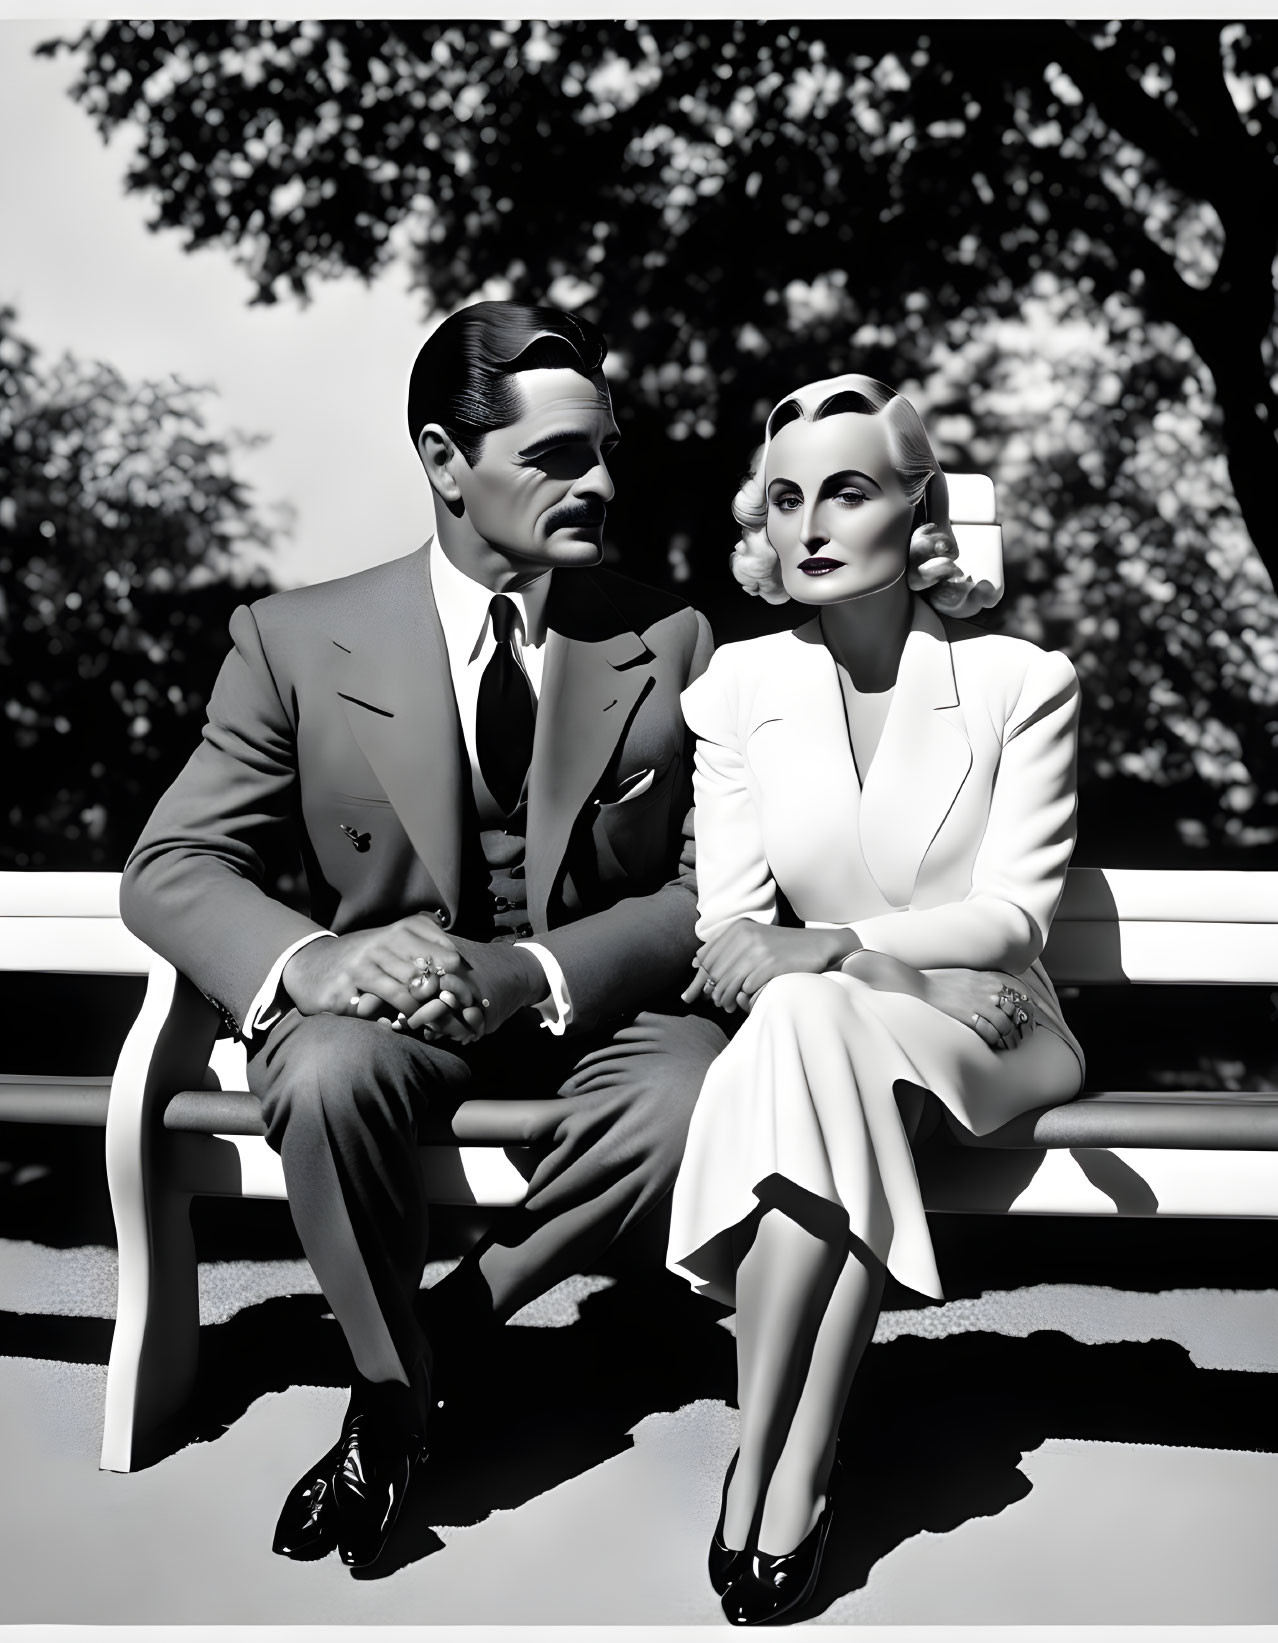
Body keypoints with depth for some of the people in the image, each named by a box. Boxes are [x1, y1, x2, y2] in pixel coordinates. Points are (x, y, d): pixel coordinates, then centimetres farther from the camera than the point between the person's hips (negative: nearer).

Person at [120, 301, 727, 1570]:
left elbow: (714, 890, -4)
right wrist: (312, 957, -27)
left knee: (692, 1096, -32)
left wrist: (534, 970, -23)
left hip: (595, 1009, 1)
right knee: (330, 1074, -34)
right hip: (383, 1006, 0)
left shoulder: (671, 644, -1)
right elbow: (171, 868, -4)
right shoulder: (298, 640, -4)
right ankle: (389, 1389, -8)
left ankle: (446, 1319, -8)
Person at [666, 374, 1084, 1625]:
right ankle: (799, 1475, -26)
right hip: (816, 1036, 2)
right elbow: (729, 930, -2)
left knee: (811, 1028, -34)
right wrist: (903, 972, -19)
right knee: (807, 1024, -35)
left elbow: (1011, 917, -9)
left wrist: (830, 949, -24)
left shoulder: (1020, 682, -2)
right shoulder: (739, 685, 3)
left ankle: (766, 1472, -27)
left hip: (992, 1042, -1)